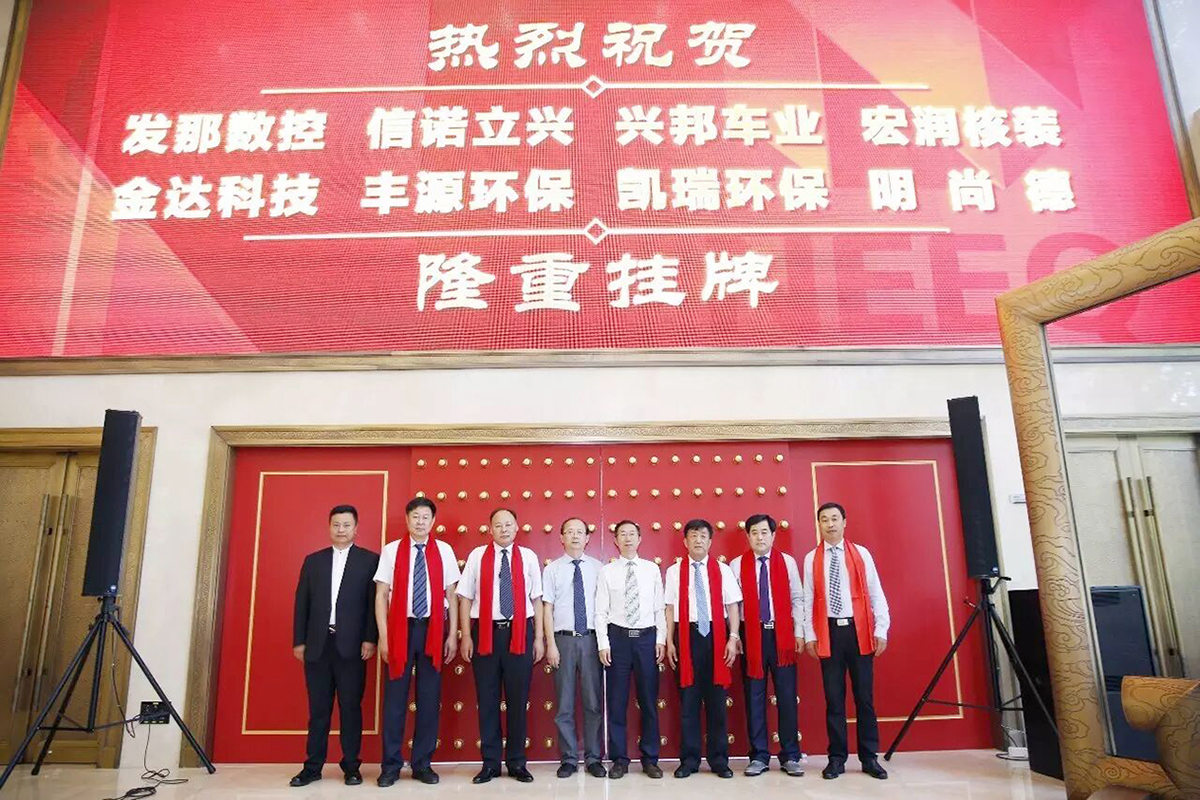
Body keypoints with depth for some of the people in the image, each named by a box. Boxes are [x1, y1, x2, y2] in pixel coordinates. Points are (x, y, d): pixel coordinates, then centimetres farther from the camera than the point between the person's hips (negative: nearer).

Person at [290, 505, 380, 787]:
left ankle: (351, 766, 12)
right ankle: (313, 767, 17)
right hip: (317, 644, 3)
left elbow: (374, 602, -2)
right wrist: (298, 641, 5)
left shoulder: (370, 560, 2)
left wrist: (370, 639, -8)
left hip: (351, 645, -3)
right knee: (318, 708, 9)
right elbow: (302, 602, 11)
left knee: (350, 707, 3)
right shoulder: (313, 560, 12)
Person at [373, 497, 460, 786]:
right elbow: (381, 595, 0)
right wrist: (383, 636, -5)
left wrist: (452, 635, 0)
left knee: (430, 697, 7)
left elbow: (451, 595, 4)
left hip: (433, 628, 1)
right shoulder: (391, 551, 0)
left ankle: (422, 763, 20)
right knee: (395, 696, 5)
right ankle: (391, 765, 19)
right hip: (401, 628, -1)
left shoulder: (444, 551, 3)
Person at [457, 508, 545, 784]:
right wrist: (466, 635, -2)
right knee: (487, 699, 7)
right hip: (485, 631, 0)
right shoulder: (477, 556, 3)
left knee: (518, 699, 8)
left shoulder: (528, 557, 4)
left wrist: (539, 637, 2)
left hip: (520, 632, 0)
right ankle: (490, 763, 21)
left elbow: (537, 599, 5)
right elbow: (465, 597, 3)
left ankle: (516, 762, 22)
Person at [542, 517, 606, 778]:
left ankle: (594, 758, 19)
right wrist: (551, 644, -5)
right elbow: (547, 607, 1)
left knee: (594, 701, 7)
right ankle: (568, 759, 20)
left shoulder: (597, 568, 3)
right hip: (564, 639, 0)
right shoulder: (552, 569, 2)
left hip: (592, 639, 0)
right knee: (564, 703, 7)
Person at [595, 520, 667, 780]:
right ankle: (619, 759, 18)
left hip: (647, 637, 1)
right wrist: (603, 644, -7)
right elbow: (601, 612, -1)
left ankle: (650, 759, 21)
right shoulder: (607, 571, 0)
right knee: (617, 701, 5)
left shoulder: (652, 569, 4)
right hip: (618, 637, -1)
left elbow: (660, 608, 5)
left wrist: (661, 640, 0)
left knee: (649, 700, 8)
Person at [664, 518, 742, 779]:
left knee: (716, 699, 7)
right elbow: (670, 608, 2)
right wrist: (670, 641, -3)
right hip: (687, 635, -1)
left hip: (716, 635, 1)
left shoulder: (722, 570, 5)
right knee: (688, 699, 5)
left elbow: (732, 606, 2)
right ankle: (689, 760, 15)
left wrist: (733, 638, -6)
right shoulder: (674, 571, 3)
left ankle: (719, 760, 18)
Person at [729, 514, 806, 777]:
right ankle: (759, 756, 15)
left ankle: (790, 756, 15)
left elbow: (797, 599, 5)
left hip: (782, 634, 1)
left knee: (787, 696, 3)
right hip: (751, 635, 0)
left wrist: (799, 633, 0)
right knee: (754, 696, 5)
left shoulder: (788, 562, 4)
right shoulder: (736, 565, 1)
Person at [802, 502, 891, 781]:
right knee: (834, 698, 5)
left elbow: (876, 594, 3)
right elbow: (808, 599, 3)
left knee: (864, 696, 6)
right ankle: (837, 758, 14)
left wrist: (881, 630, -3)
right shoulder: (812, 559, 4)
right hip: (829, 631, 0)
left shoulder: (862, 554, 4)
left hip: (859, 630, 0)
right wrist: (809, 635, -2)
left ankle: (869, 758, 17)